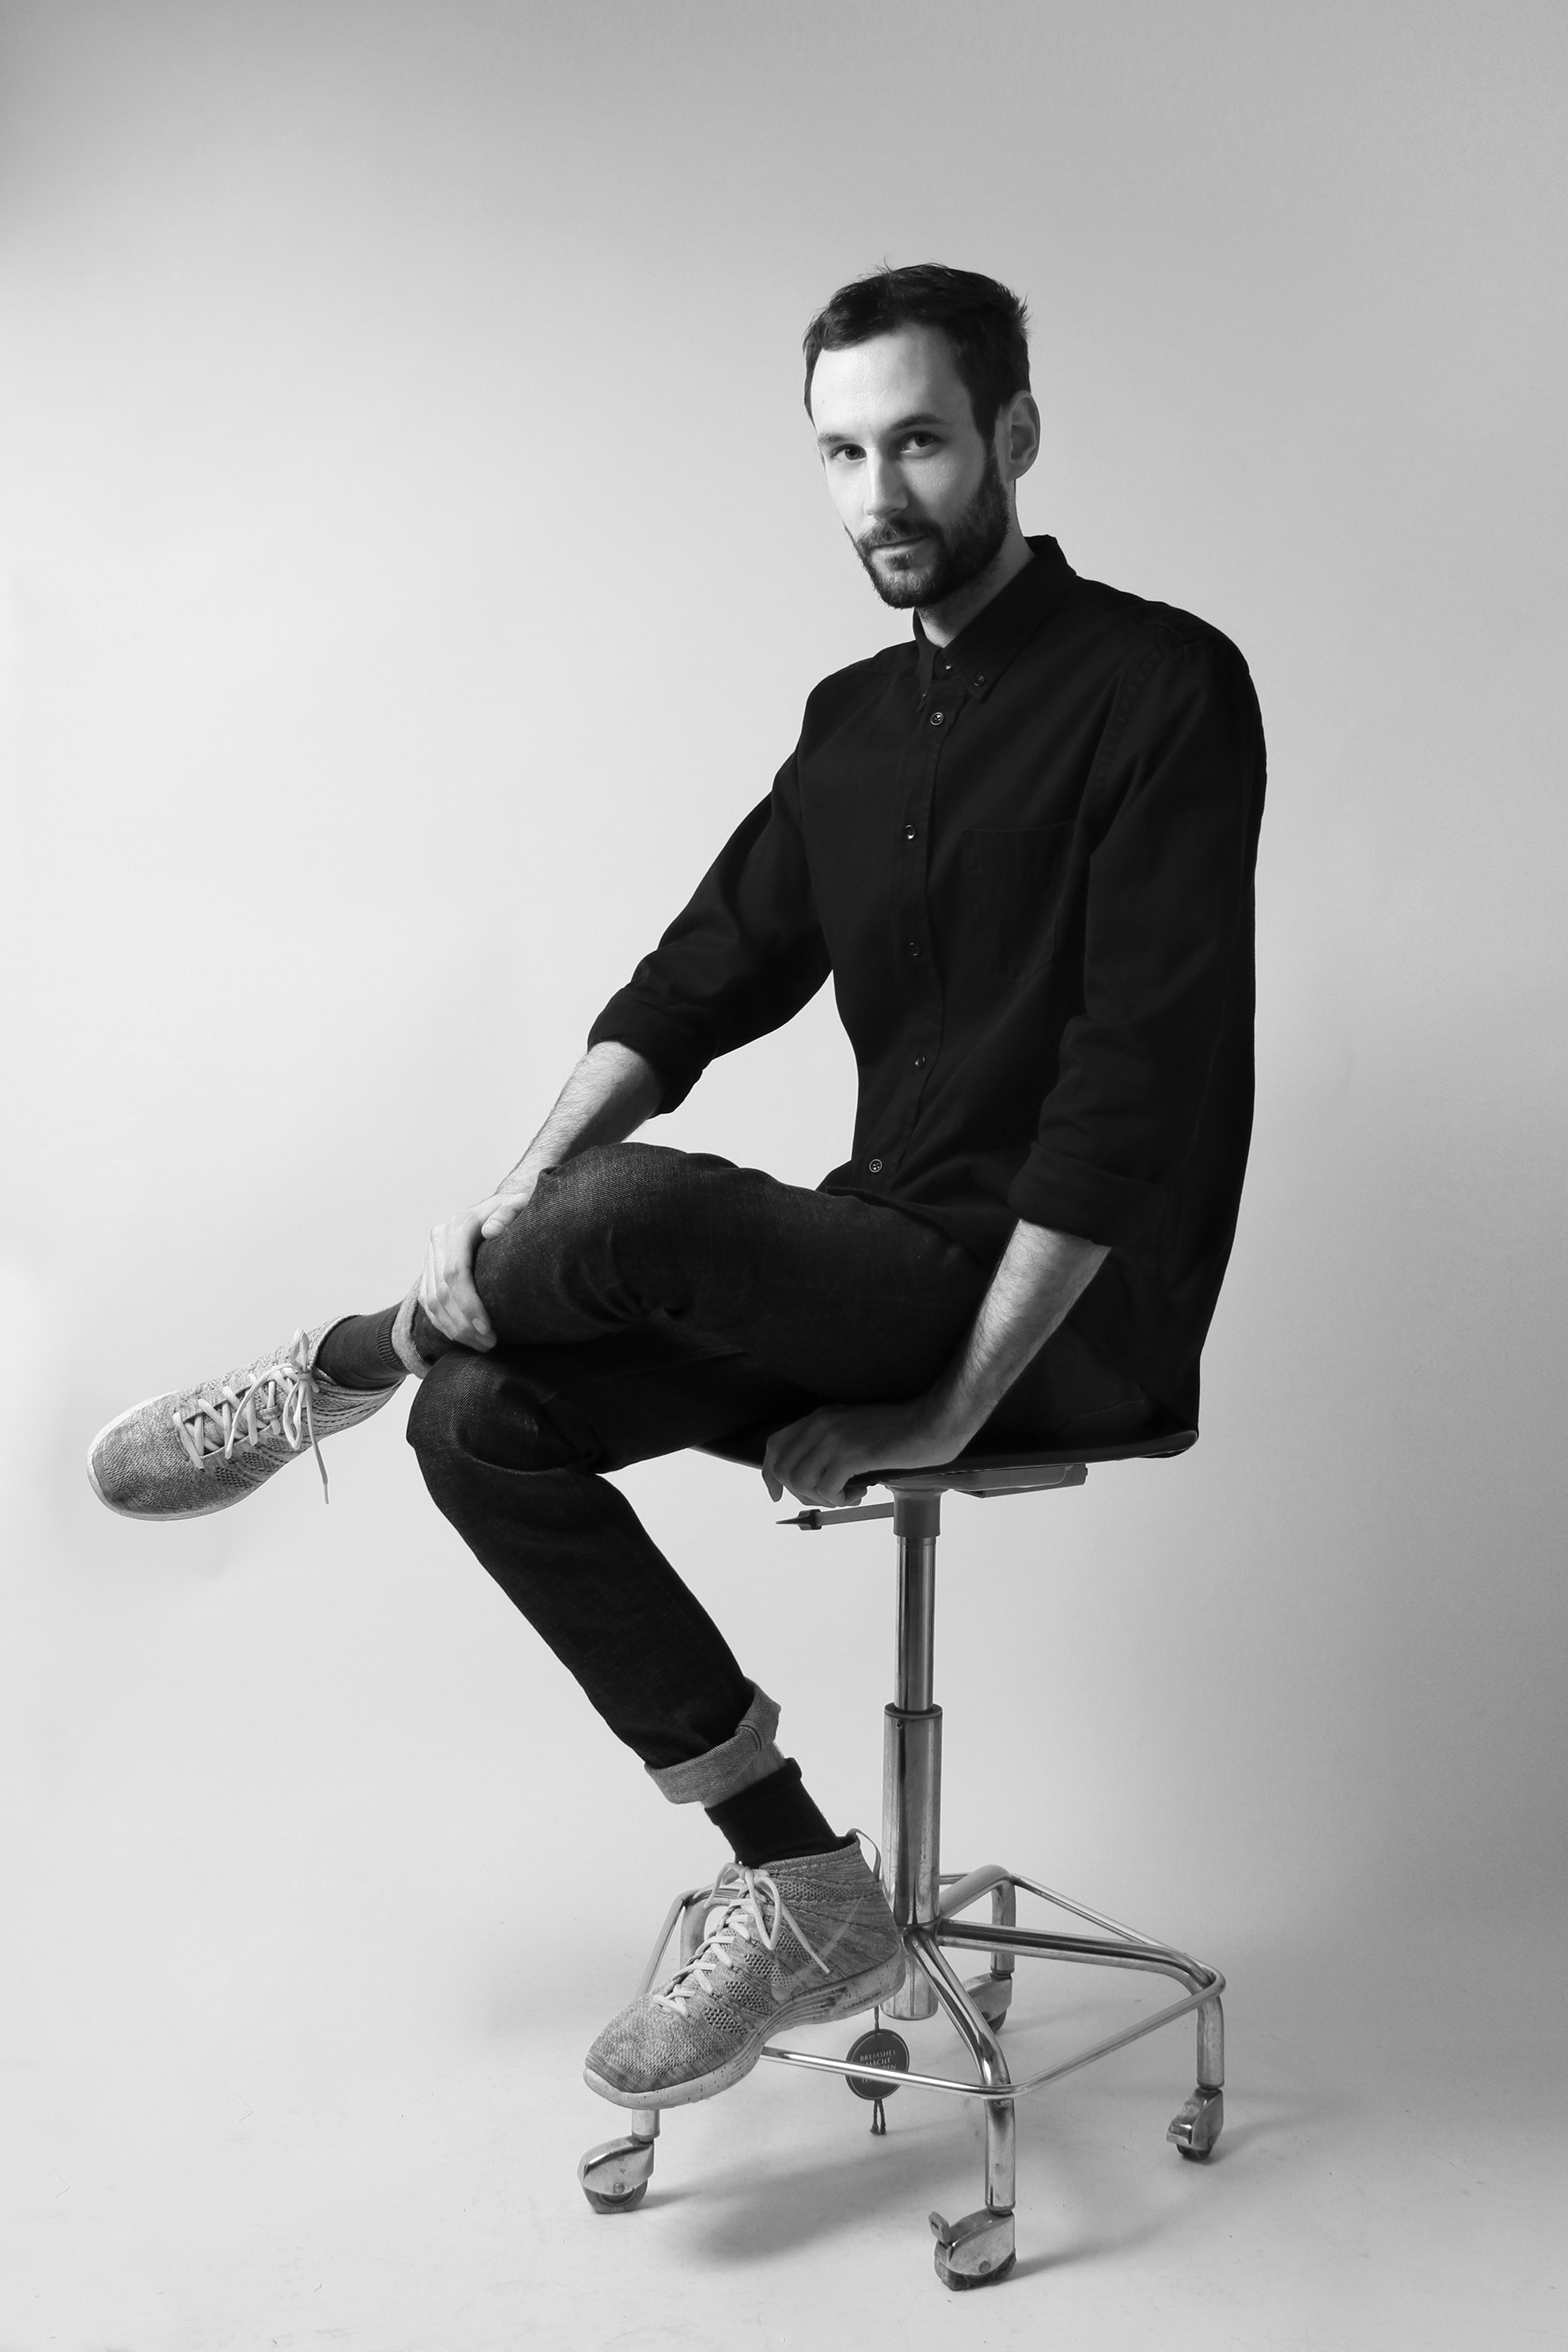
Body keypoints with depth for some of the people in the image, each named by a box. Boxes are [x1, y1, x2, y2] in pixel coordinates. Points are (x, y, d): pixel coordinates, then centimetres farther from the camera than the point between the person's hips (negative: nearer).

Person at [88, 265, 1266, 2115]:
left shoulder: (1158, 688, -11)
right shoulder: (857, 718, 14)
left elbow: (1139, 1066, -19)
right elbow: (706, 974, 11)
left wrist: (953, 1404, -21)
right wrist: (510, 1209, -5)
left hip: (1072, 1313, -8)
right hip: (880, 1271, 8)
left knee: (641, 1212, -32)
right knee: (483, 1427, -9)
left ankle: (340, 1371, 2)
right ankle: (800, 1899, -4)